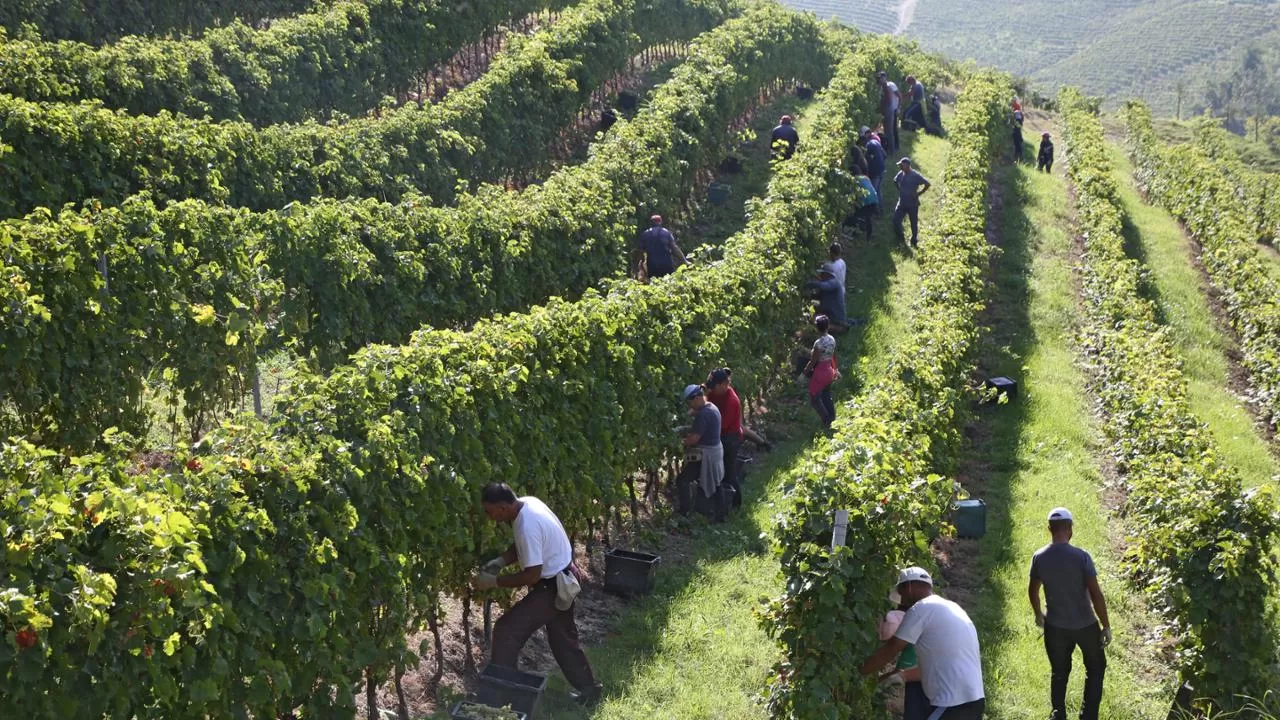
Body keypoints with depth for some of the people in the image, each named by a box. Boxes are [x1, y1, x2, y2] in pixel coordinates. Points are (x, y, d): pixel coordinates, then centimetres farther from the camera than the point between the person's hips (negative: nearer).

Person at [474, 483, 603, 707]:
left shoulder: (527, 526, -32)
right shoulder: (527, 503, -3)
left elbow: (532, 575, -27)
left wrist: (494, 581, -19)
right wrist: (499, 561, -1)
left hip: (552, 587, -10)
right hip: (563, 580, 10)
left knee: (506, 630, -5)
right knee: (563, 638, 22)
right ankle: (588, 689, 33)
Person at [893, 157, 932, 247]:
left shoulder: (915, 176, -17)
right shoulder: (900, 174, 0)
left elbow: (927, 184, -13)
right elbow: (895, 181, 23)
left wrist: (919, 193, -12)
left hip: (913, 204, -5)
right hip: (902, 203, 5)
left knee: (914, 223, 7)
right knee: (896, 220, -3)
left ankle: (914, 242, 22)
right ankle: (900, 239, 15)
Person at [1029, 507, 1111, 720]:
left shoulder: (1039, 557, -8)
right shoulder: (1081, 557, -20)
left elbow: (1032, 591, 7)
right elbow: (1096, 594, -19)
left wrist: (1038, 615, 25)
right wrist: (1106, 625, -8)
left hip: (1055, 626, 3)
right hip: (1085, 625, -2)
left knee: (1059, 672, 19)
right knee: (1095, 668, 19)